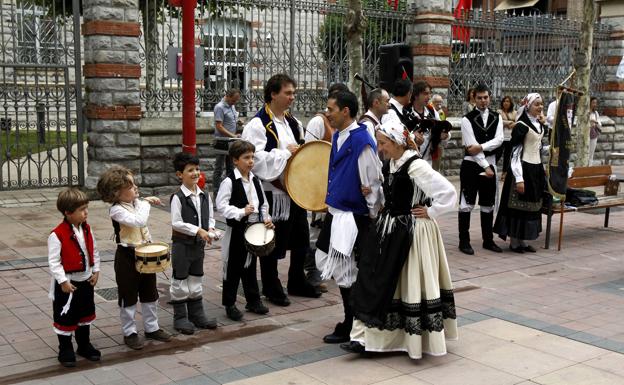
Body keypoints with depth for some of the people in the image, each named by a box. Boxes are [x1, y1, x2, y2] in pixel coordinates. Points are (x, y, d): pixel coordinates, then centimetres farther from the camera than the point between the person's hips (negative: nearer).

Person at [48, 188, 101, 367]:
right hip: (67, 284, -7)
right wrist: (63, 281, -21)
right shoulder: (57, 235, -21)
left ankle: (84, 345, 35)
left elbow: (94, 252, 9)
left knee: (86, 314, 19)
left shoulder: (87, 229, -1)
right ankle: (65, 350, 21)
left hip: (86, 281, 7)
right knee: (65, 318, 6)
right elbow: (53, 261, -20)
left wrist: (95, 271, 3)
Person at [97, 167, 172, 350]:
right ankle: (129, 332, 21)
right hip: (127, 257, -7)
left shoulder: (136, 203, 4)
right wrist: (145, 203, -23)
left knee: (150, 294, 17)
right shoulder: (116, 210, -20)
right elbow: (139, 221, -35)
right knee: (128, 297, 7)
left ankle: (151, 328, 32)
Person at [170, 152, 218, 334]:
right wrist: (198, 231, -21)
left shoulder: (204, 196, 3)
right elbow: (176, 223, -19)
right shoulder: (178, 197, -15)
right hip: (182, 244, -6)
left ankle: (196, 314, 27)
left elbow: (210, 217, 11)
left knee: (196, 279, 16)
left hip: (199, 244, 6)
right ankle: (180, 317, 15)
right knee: (180, 280, 5)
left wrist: (210, 229, -9)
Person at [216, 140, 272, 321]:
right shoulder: (229, 182, -13)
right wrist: (242, 212, -23)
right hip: (237, 230, -6)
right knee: (233, 268, 3)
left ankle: (253, 300, 29)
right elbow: (221, 205, -19)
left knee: (250, 266, 17)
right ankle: (229, 304, 14)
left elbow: (263, 203, 16)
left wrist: (266, 218, 1)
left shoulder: (255, 180, 8)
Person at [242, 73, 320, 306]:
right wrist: (285, 152, -20)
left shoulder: (292, 122, 12)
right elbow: (256, 158, -23)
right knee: (273, 243, 4)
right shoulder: (258, 124, -13)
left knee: (301, 239, 16)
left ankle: (297, 281, 33)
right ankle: (271, 287, 20)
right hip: (273, 192, -8)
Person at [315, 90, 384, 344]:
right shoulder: (338, 137, 8)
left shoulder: (362, 142, -19)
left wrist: (374, 216, -10)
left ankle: (350, 328, 18)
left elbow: (373, 183, -16)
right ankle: (357, 311, 31)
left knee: (345, 273, 1)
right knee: (323, 261, 15)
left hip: (352, 217, -9)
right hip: (335, 213, 9)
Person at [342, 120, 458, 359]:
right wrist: (387, 209, 10)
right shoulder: (389, 165, 7)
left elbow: (448, 191, -24)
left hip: (412, 232, -8)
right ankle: (366, 336, 15)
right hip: (390, 229, 8)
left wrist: (430, 212, -15)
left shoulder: (416, 165, -19)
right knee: (376, 281, 7)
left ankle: (418, 339, 19)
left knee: (411, 284, 2)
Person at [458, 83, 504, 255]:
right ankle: (464, 241, 7)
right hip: (471, 165, -4)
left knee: (488, 205, 12)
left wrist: (481, 147, -21)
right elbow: (471, 145, -14)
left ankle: (488, 240, 22)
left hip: (490, 164, 5)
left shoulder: (496, 118, 7)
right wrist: (485, 166, -15)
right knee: (467, 204, -2)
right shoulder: (467, 119, -7)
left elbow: (499, 140, -6)